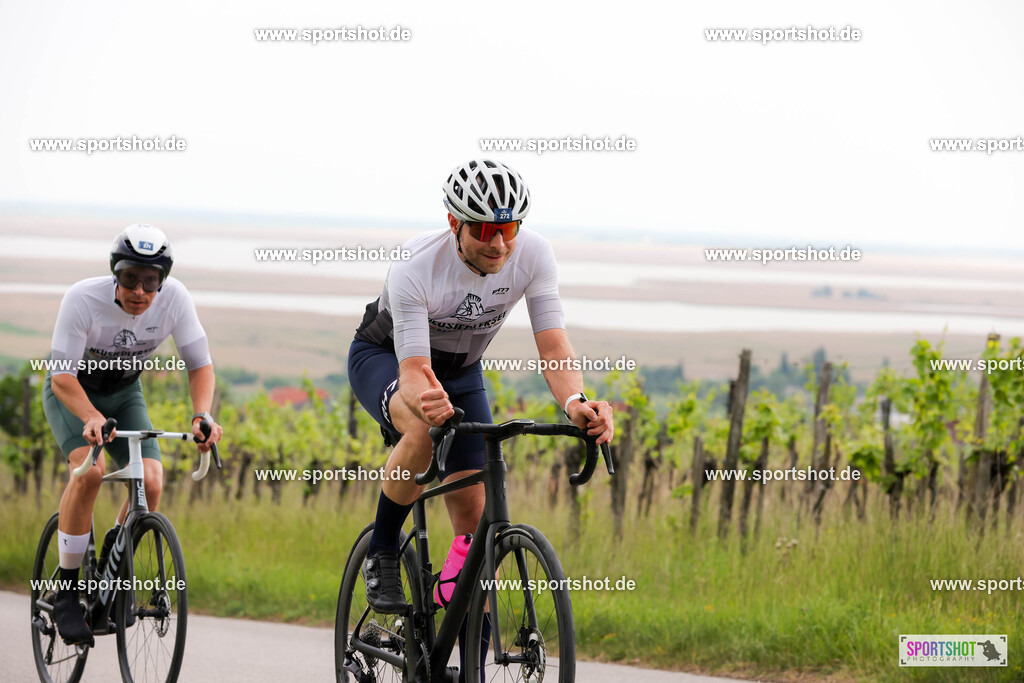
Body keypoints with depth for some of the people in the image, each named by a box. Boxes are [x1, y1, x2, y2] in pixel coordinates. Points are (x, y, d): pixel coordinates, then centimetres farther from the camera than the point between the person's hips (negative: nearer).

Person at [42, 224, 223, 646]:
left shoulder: (174, 298, -24)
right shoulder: (83, 299, -33)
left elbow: (200, 364, -16)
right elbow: (63, 376, -33)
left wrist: (202, 414, -35)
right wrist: (92, 418, -52)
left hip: (124, 394, 3)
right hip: (71, 391, -3)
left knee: (151, 483, -19)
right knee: (90, 469, -31)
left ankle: (112, 564, 10)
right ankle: (67, 591, -18)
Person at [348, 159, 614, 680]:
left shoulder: (532, 254, -26)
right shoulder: (415, 269, -37)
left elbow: (553, 346, -30)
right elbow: (413, 369, -40)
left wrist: (575, 402, -51)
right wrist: (425, 397, -65)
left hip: (460, 369, 4)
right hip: (385, 358, -4)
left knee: (475, 516, -6)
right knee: (426, 427, -40)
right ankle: (382, 553, -16)